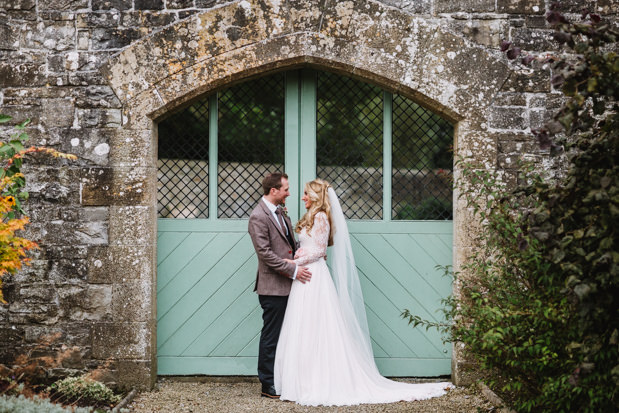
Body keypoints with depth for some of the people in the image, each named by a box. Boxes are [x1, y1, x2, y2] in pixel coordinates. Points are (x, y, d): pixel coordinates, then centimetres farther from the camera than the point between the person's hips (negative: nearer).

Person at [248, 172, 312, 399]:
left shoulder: (279, 211, 14)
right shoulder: (258, 217, -14)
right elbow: (265, 253, -19)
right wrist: (293, 270, -19)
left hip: (287, 285, 9)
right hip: (273, 287, -9)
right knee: (271, 336, -1)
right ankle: (268, 386, 7)